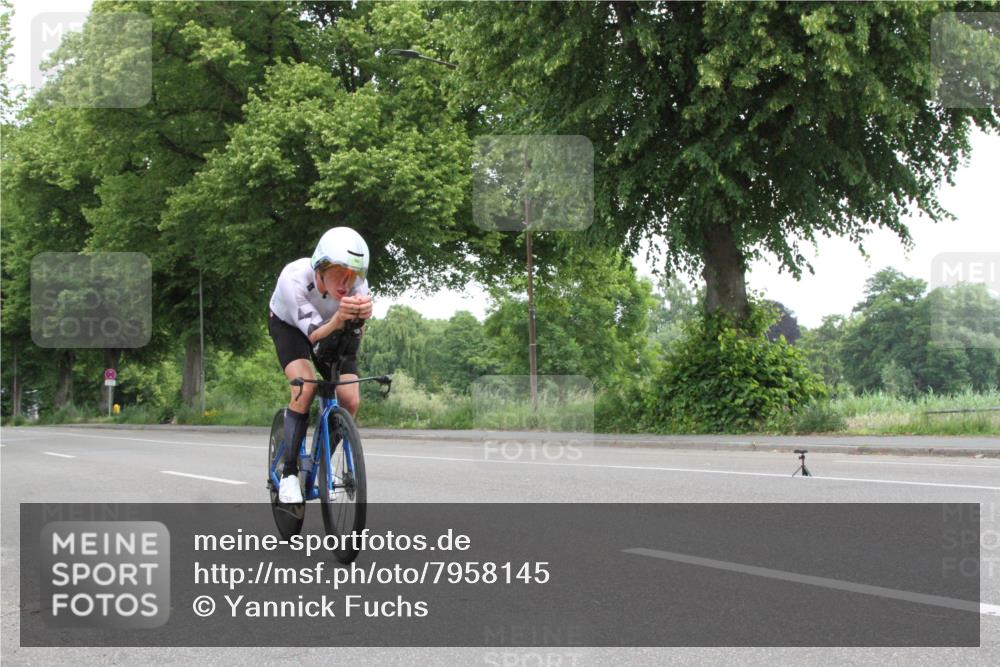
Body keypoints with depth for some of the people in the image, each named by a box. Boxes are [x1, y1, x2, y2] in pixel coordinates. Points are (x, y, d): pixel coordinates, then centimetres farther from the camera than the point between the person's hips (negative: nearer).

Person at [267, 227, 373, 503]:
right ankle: (289, 473, -17)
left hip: (333, 327, 3)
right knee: (305, 386, -28)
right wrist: (339, 318, -63)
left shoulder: (356, 283, -32)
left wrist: (362, 313, -66)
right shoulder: (294, 278, -40)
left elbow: (354, 336, -42)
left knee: (351, 401, -11)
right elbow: (315, 335, -42)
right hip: (289, 325, -3)